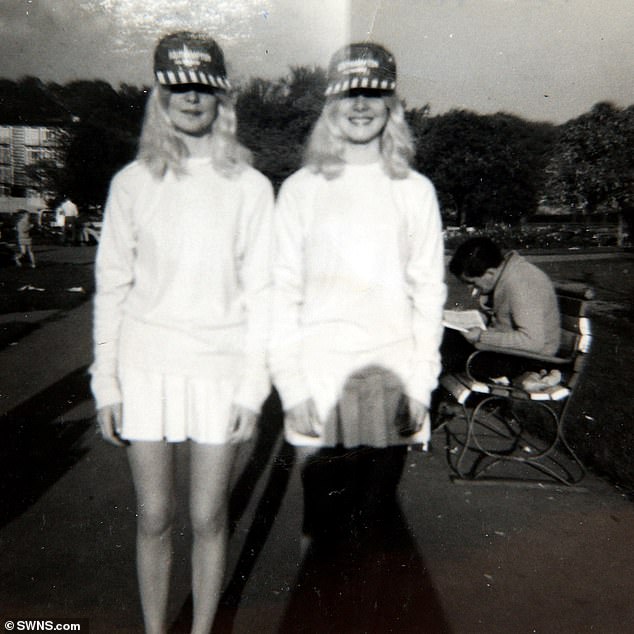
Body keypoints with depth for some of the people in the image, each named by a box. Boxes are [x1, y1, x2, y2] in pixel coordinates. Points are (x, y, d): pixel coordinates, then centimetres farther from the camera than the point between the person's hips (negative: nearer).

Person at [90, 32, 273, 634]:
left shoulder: (250, 187, 1)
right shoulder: (132, 182, 3)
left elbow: (259, 291, 1)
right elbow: (111, 285, 5)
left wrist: (253, 384, -3)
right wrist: (106, 381, 2)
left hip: (219, 367, 0)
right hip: (145, 364, 1)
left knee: (207, 518, 9)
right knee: (154, 519, 11)